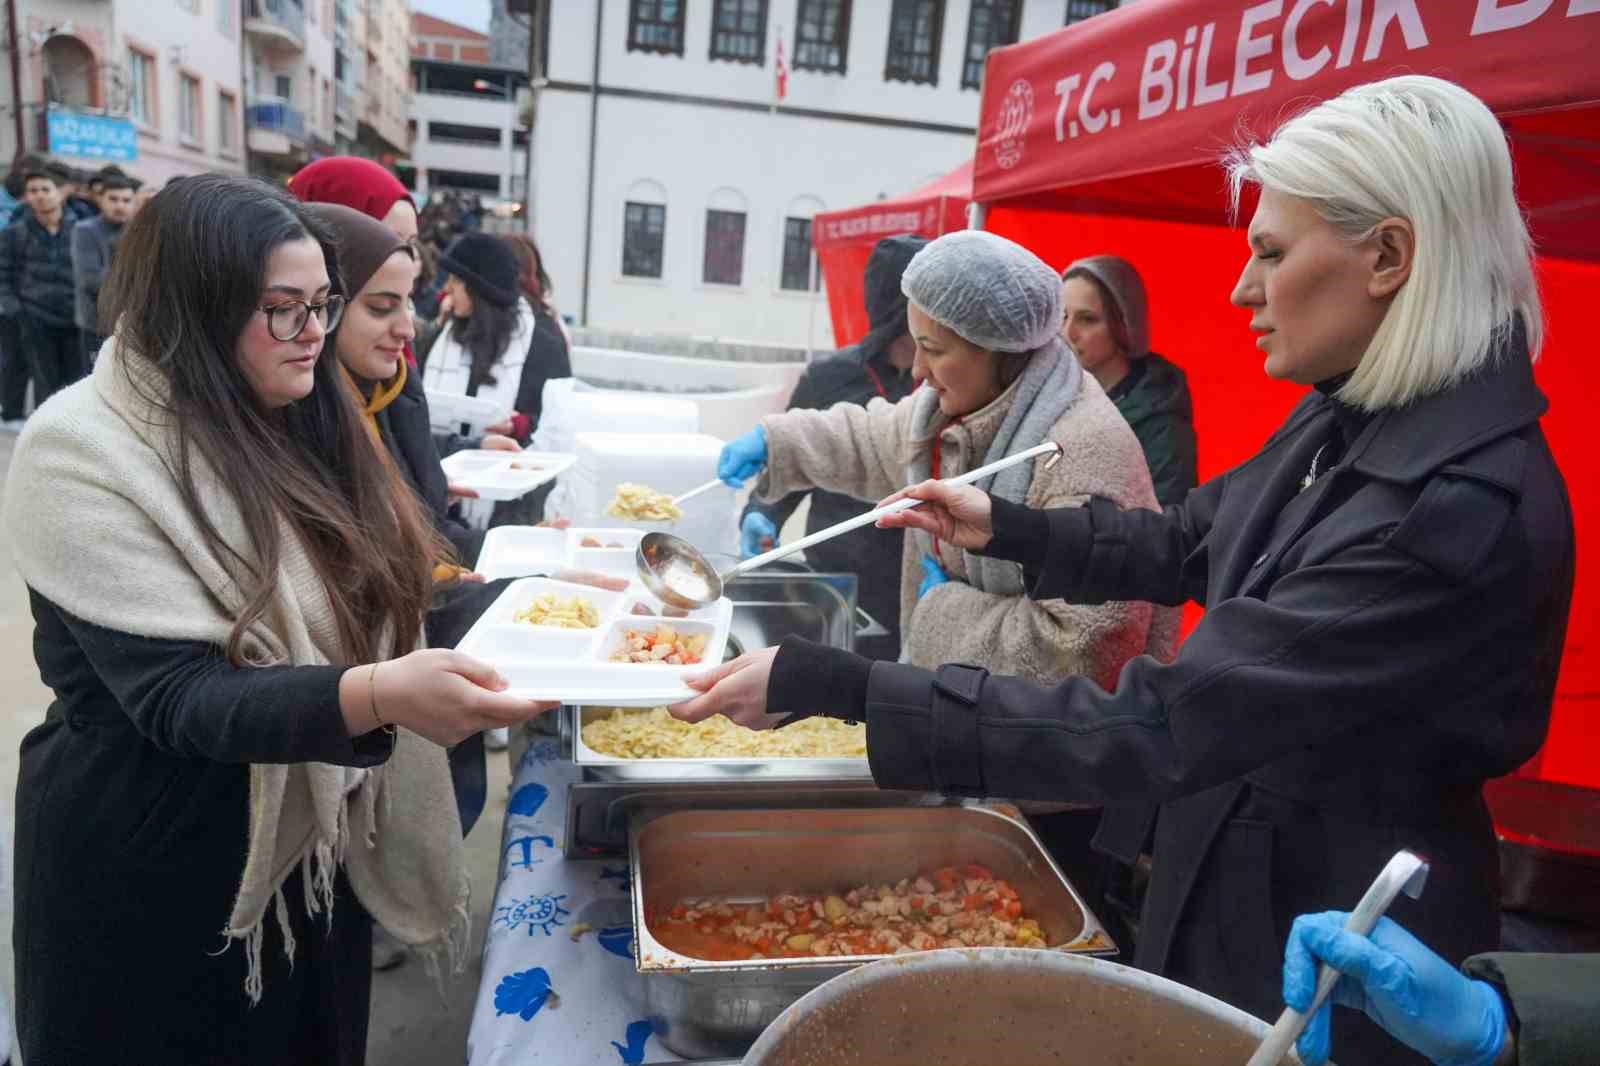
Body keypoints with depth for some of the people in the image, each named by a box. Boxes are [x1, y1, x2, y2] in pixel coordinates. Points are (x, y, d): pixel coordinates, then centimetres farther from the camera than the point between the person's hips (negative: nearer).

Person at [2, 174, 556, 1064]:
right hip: (157, 883, -6)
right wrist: (378, 694, -44)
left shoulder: (298, 423, 3)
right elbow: (177, 701, -29)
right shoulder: (87, 455, -21)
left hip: (317, 845, 7)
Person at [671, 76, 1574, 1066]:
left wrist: (831, 684, -36)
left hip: (1333, 964, -7)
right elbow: (1185, 542, 12)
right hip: (1233, 879, 7)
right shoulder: (1348, 418, -3)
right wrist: (1006, 528, 0)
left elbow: (1157, 729, -35)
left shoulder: (1464, 510, -32)